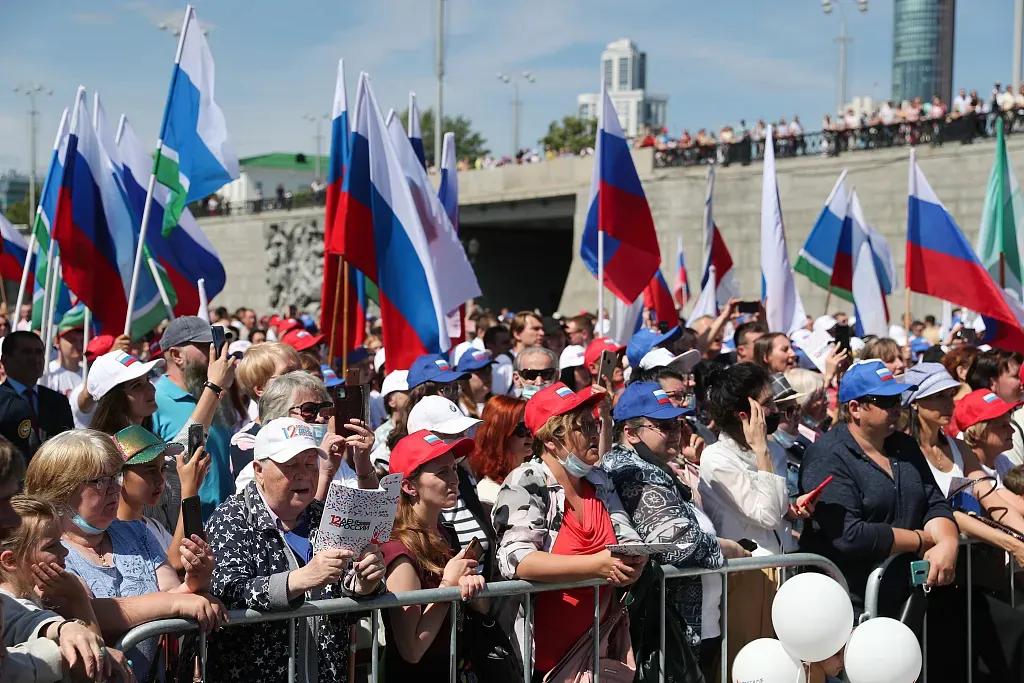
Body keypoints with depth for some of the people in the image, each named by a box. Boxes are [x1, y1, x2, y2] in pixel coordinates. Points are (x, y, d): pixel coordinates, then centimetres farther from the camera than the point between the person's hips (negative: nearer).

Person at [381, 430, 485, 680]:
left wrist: (472, 584, -15)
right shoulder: (399, 550, -22)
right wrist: (448, 584, -19)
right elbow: (411, 650, -24)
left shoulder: (447, 536, 2)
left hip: (454, 668, 8)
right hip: (414, 674, -7)